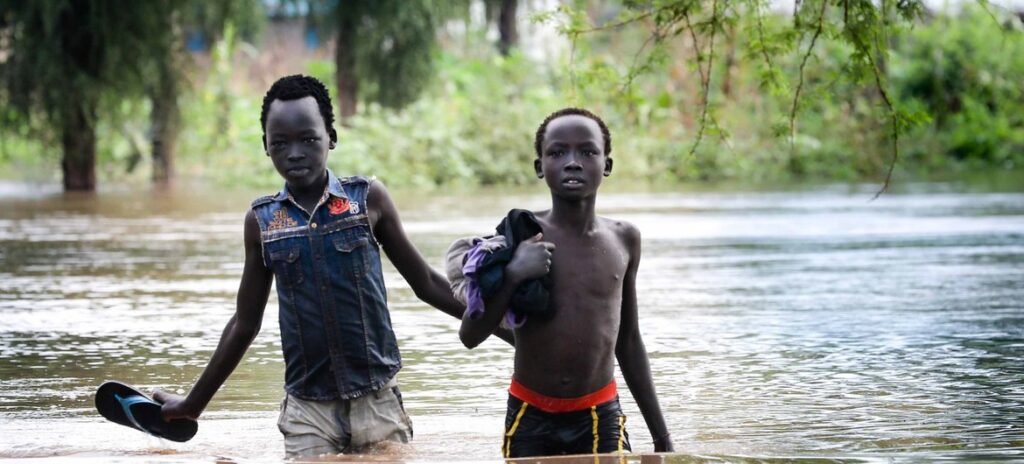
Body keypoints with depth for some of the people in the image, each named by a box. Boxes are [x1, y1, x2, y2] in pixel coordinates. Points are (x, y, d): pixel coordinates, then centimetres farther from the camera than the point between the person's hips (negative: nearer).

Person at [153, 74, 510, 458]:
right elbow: (246, 322, 14)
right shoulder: (261, 221, 4)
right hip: (307, 411, 1)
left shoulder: (368, 200, 0)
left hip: (376, 402, -1)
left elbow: (425, 284, 8)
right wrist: (194, 404, 16)